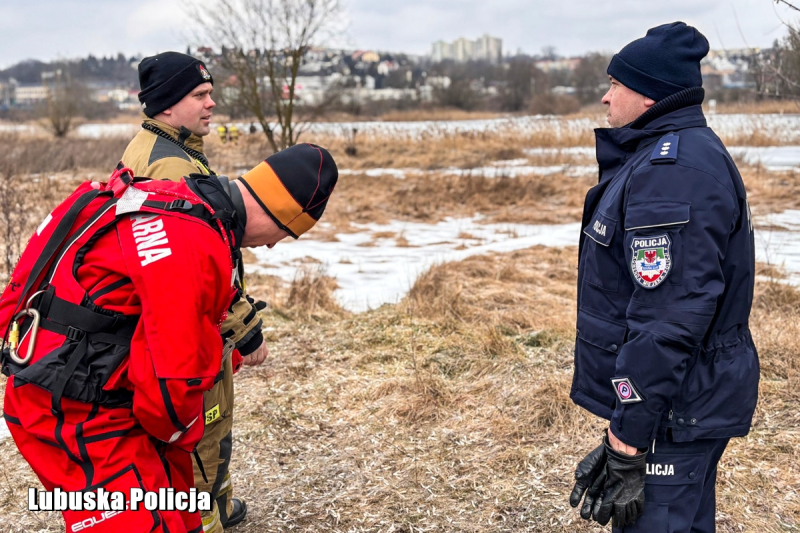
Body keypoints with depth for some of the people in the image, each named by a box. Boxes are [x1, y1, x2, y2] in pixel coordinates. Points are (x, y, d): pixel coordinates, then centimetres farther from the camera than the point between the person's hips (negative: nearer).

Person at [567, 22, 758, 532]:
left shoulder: (673, 171, -22)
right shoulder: (679, 153, 12)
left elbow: (666, 322, -27)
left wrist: (628, 439, -23)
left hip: (674, 412, -11)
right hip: (690, 402, 11)